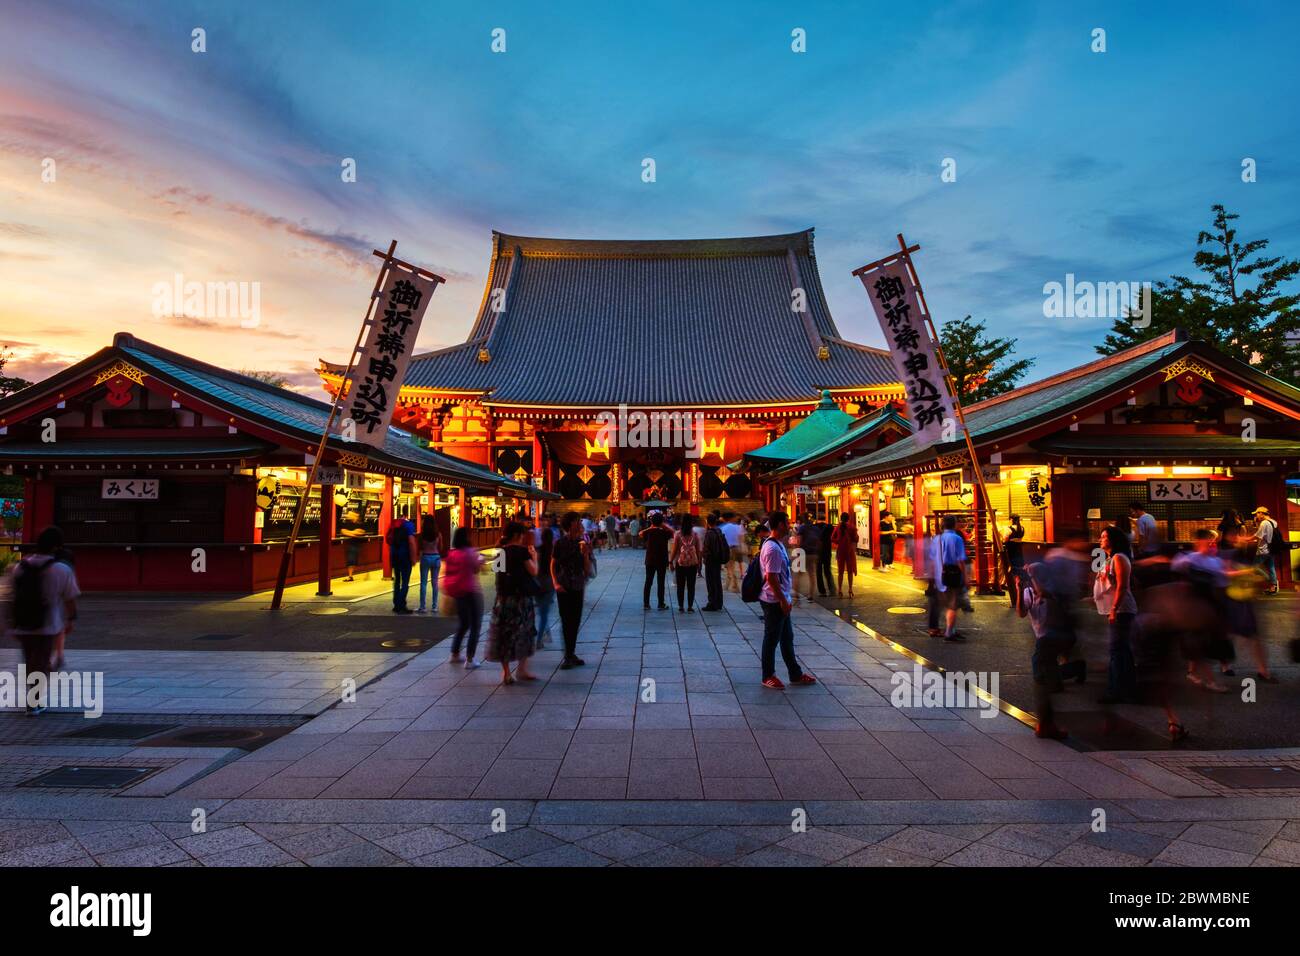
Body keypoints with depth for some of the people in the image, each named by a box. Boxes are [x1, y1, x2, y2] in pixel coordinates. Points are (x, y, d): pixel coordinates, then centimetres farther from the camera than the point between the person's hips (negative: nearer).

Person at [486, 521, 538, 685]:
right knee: (523, 632, 11)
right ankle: (522, 669, 17)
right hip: (520, 597, -5)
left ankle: (506, 672, 12)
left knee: (504, 634, 9)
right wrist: (534, 557, 8)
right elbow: (533, 572, -9)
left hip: (502, 597, 5)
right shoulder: (522, 551, -11)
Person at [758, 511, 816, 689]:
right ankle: (768, 676, 16)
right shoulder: (772, 548, -22)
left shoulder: (778, 544, 11)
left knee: (787, 638, 17)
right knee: (772, 639, 3)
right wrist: (783, 600, -20)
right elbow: (771, 578, -24)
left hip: (781, 600, 10)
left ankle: (796, 675, 27)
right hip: (774, 602, -10)